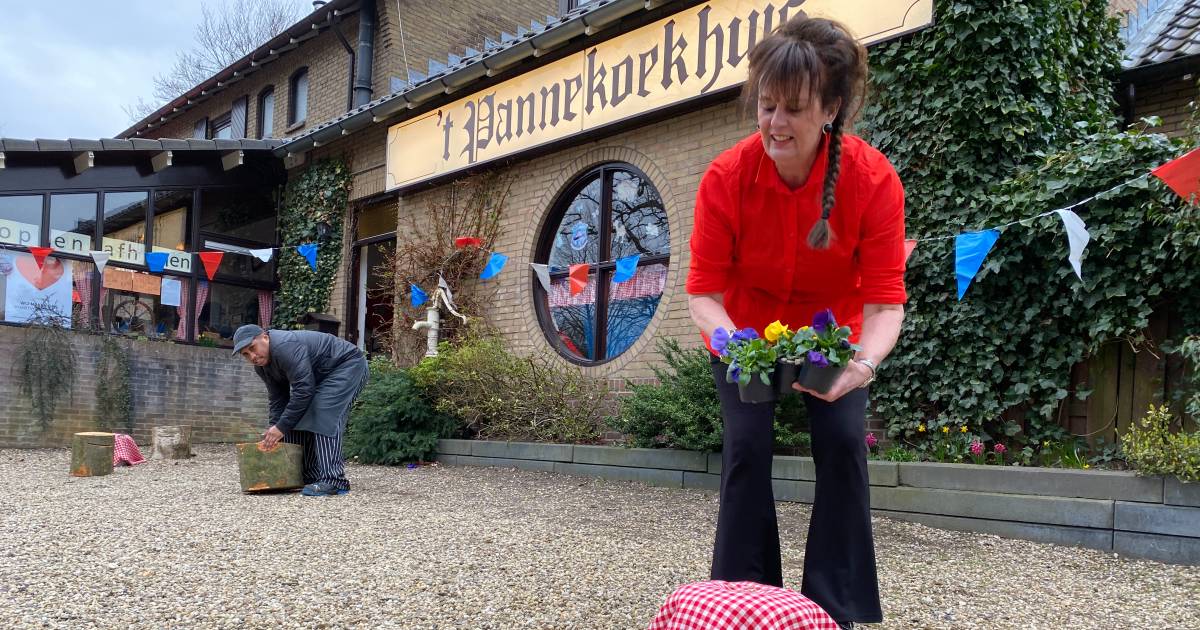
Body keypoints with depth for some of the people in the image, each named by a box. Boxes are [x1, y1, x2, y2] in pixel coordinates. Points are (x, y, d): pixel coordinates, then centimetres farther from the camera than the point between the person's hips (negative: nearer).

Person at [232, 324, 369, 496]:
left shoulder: (286, 347, -31)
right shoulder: (261, 365, 0)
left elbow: (303, 390, -34)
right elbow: (278, 399, 4)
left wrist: (282, 427, -30)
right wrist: (274, 429, -8)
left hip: (349, 365, -10)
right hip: (320, 376, 10)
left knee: (325, 417, -24)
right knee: (298, 417, 1)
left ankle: (334, 481, -27)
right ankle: (309, 476, 6)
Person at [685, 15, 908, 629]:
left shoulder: (874, 179, -28)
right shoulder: (726, 177, -28)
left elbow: (885, 300, -27)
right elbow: (704, 291, -23)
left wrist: (865, 362, -47)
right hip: (746, 330, 0)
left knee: (842, 443, -12)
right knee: (747, 447, -10)